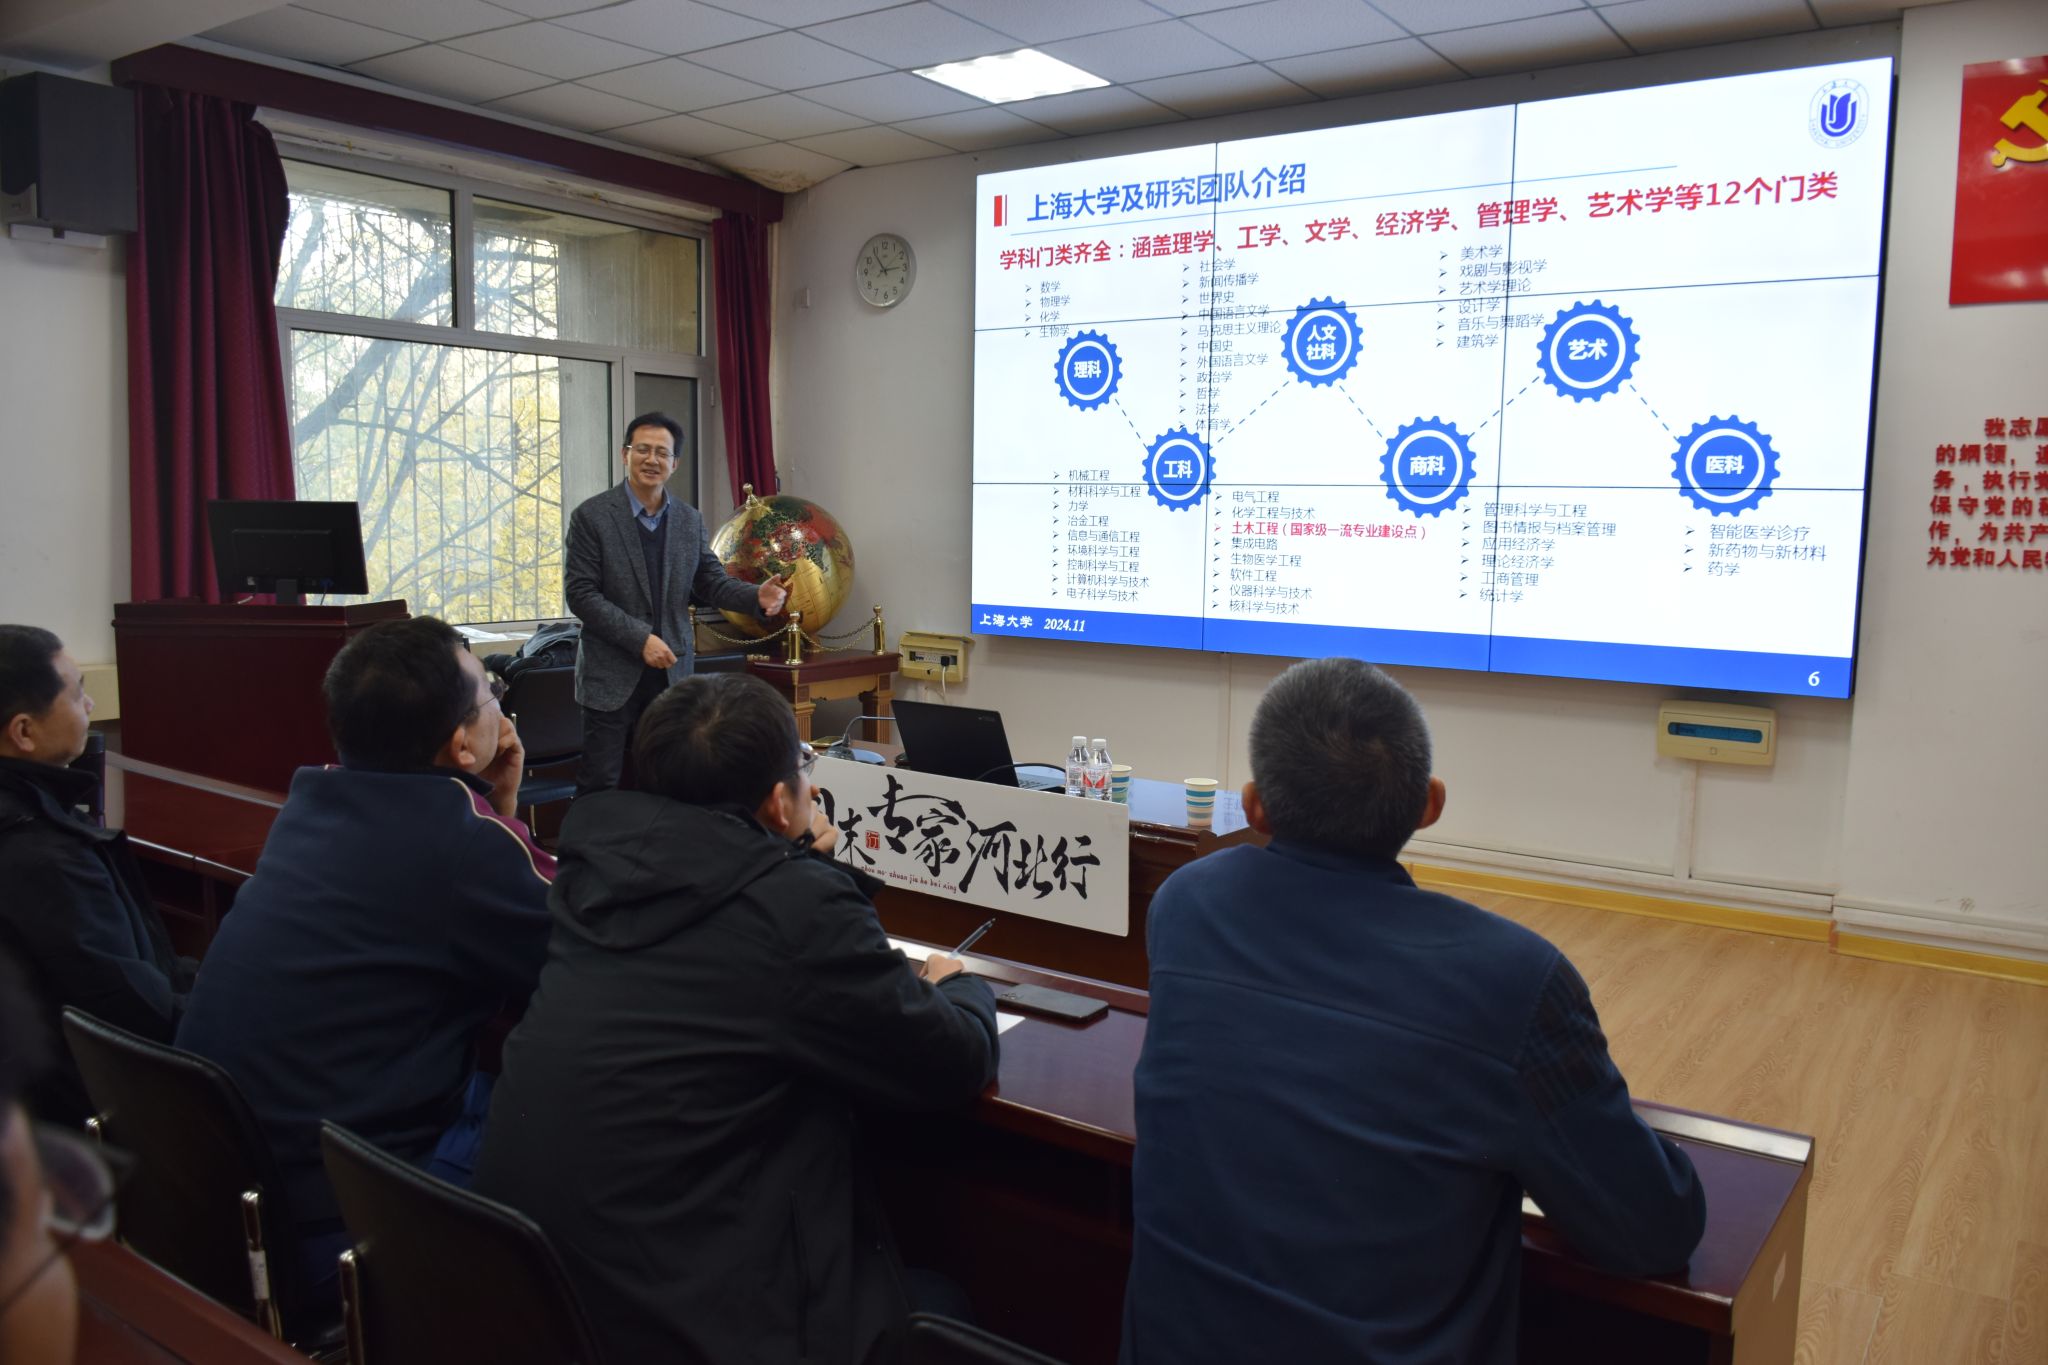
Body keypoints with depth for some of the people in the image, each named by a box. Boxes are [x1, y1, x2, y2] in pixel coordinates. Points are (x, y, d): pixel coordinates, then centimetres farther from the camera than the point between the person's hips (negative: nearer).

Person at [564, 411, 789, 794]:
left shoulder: (690, 520, 8)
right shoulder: (591, 516, -6)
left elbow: (711, 581, 9)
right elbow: (580, 593, -10)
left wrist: (757, 596, -12)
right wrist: (640, 638, -18)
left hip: (670, 672, 4)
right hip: (612, 674, -4)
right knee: (600, 782, 2)